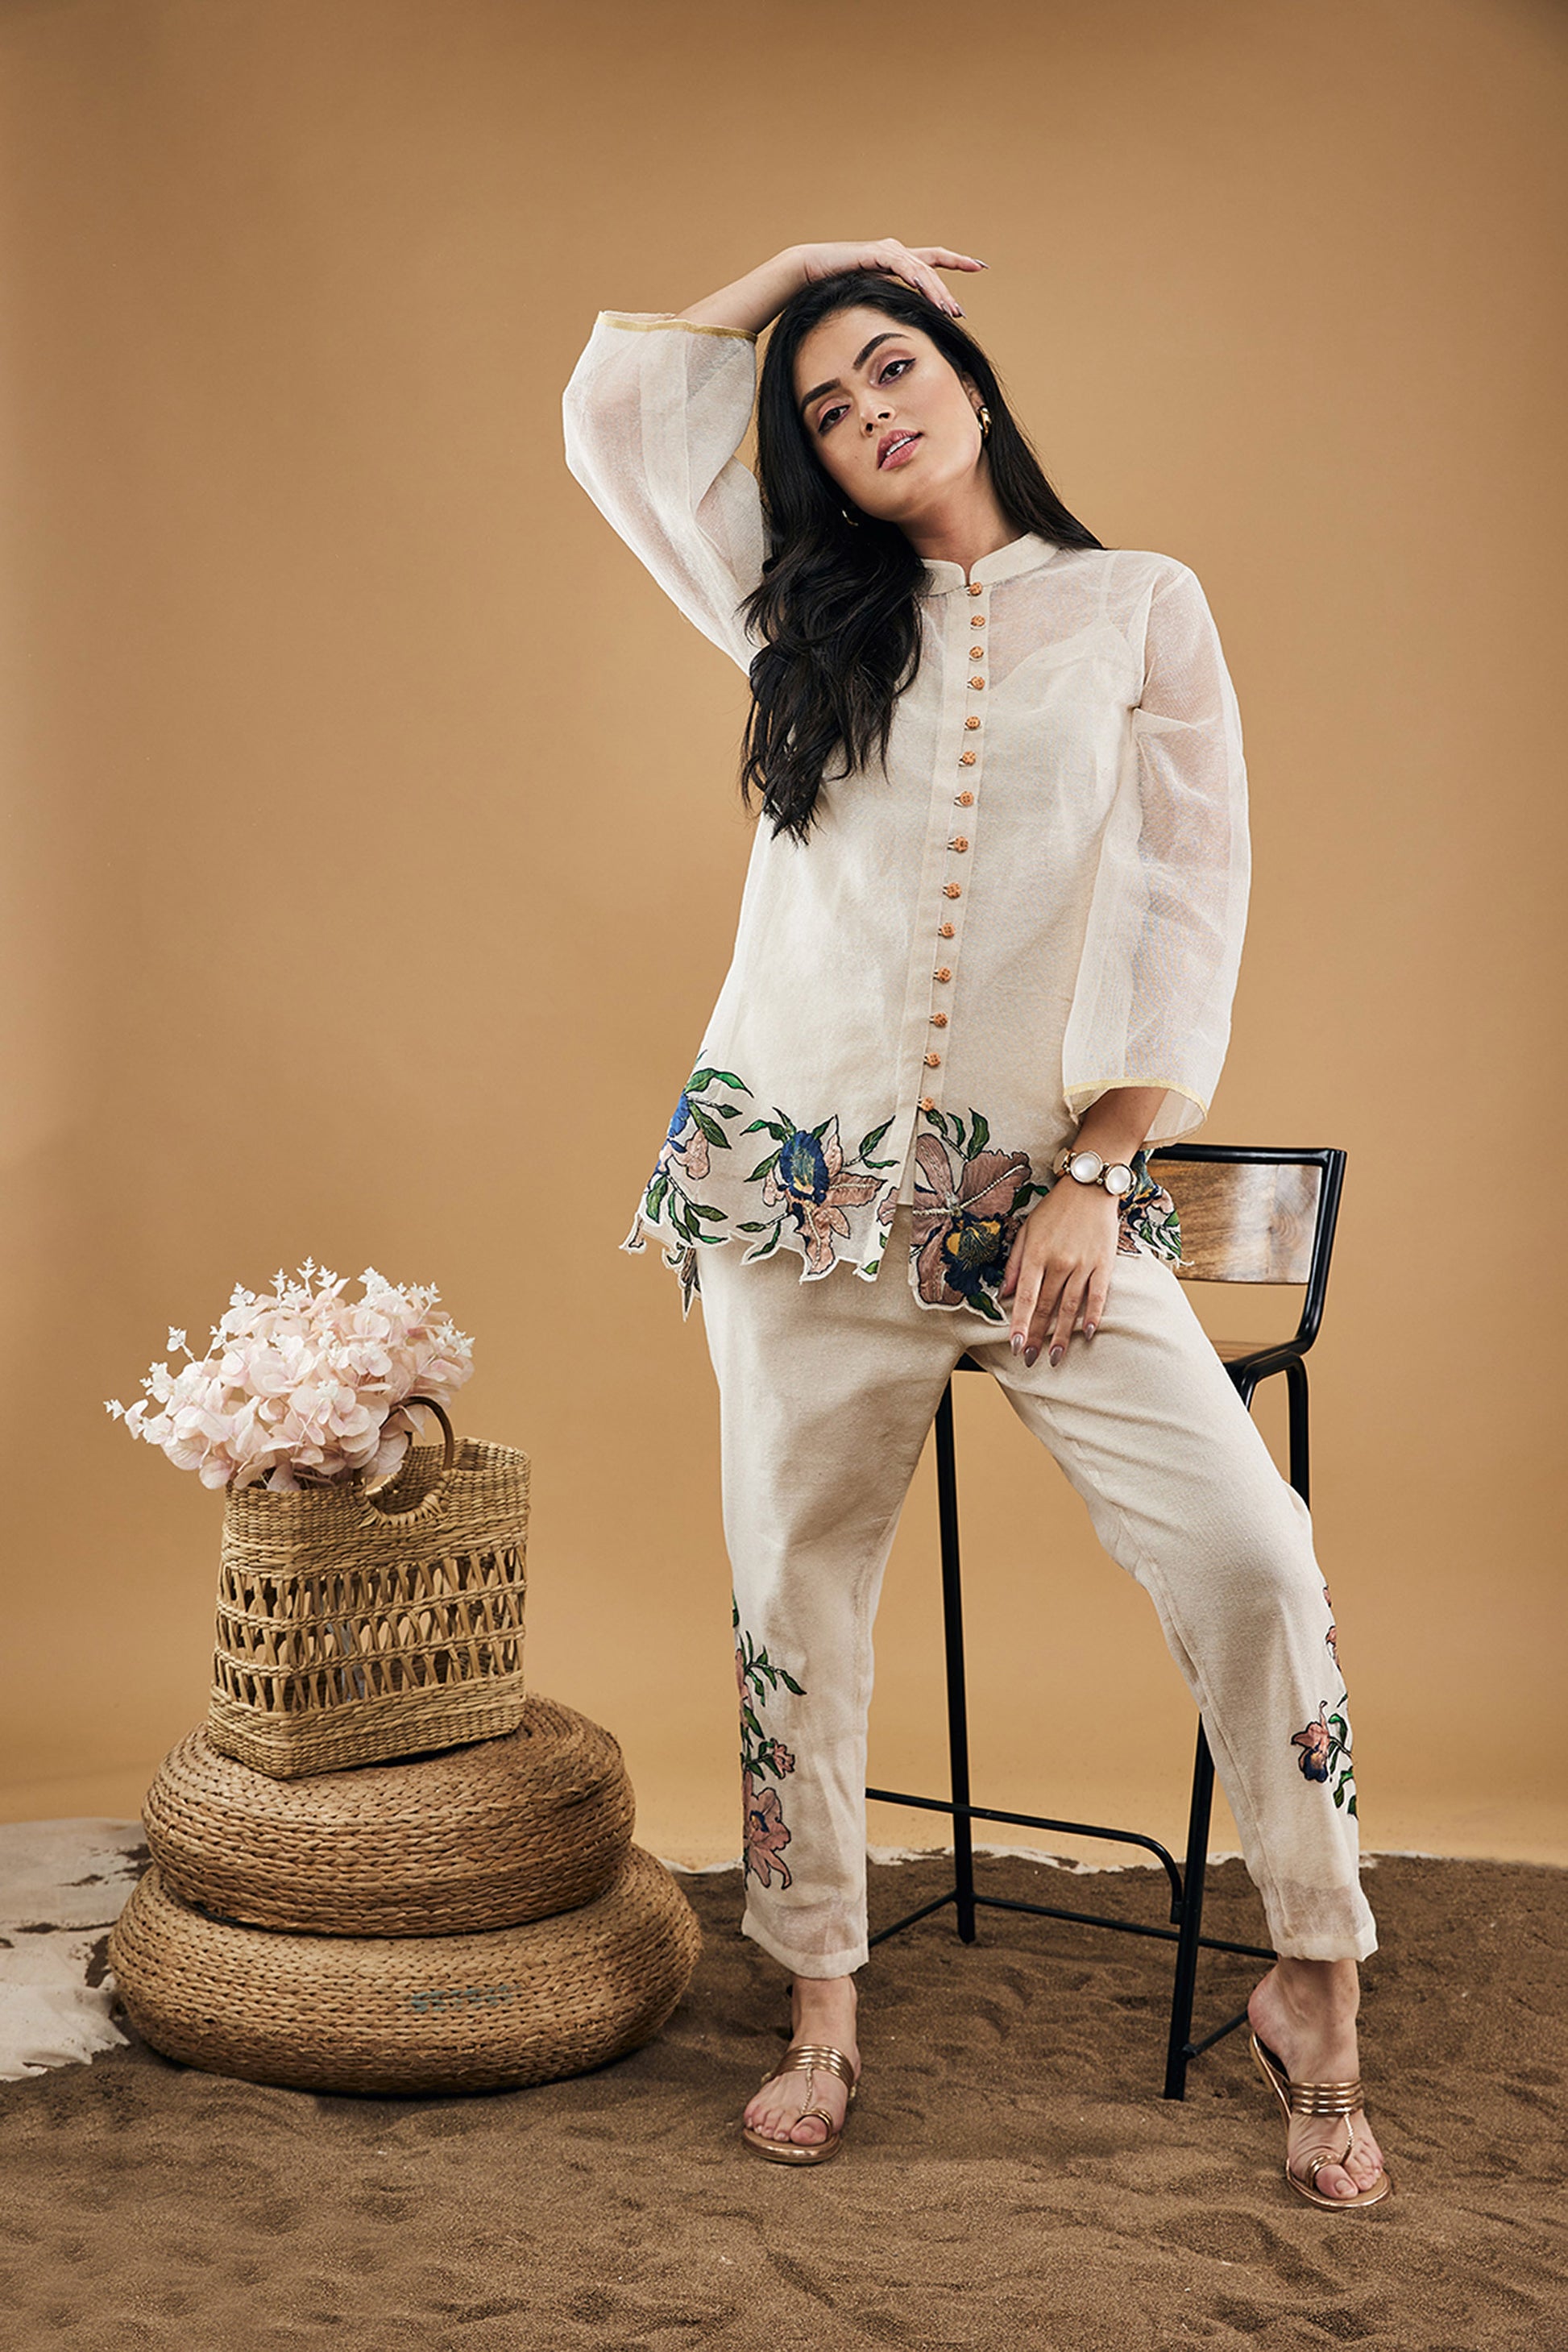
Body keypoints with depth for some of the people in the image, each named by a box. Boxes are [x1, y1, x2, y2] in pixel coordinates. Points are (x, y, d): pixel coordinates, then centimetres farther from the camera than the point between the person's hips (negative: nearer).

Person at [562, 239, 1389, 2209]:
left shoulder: (1140, 607, 6)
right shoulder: (803, 617, 13)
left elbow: (1191, 903, 0)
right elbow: (617, 412, 16)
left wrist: (1097, 1175, -7)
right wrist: (795, 265, 19)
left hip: (1043, 1183, -2)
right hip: (797, 1178, 2)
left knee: (1244, 1547, -13)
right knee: (797, 1584, 6)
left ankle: (1316, 1995, 5)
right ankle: (821, 2010, 21)